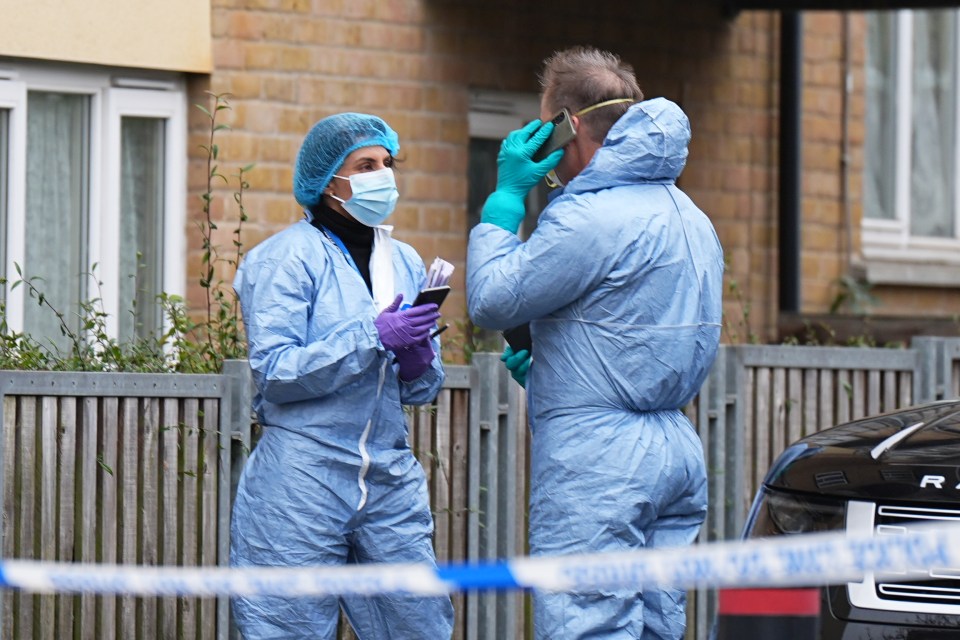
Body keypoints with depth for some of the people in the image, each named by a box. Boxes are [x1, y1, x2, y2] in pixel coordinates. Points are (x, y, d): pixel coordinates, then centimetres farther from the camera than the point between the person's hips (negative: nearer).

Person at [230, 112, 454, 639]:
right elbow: (274, 373, -14)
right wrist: (373, 335, -19)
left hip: (390, 480, 5)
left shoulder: (404, 262, 14)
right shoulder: (286, 259, -3)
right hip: (303, 481, -5)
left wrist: (417, 363, -7)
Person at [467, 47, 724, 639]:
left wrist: (506, 198, -1)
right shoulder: (691, 217, 17)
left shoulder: (589, 217, -14)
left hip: (597, 457, -9)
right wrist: (546, 362, 23)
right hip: (678, 450, 9)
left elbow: (493, 301, -10)